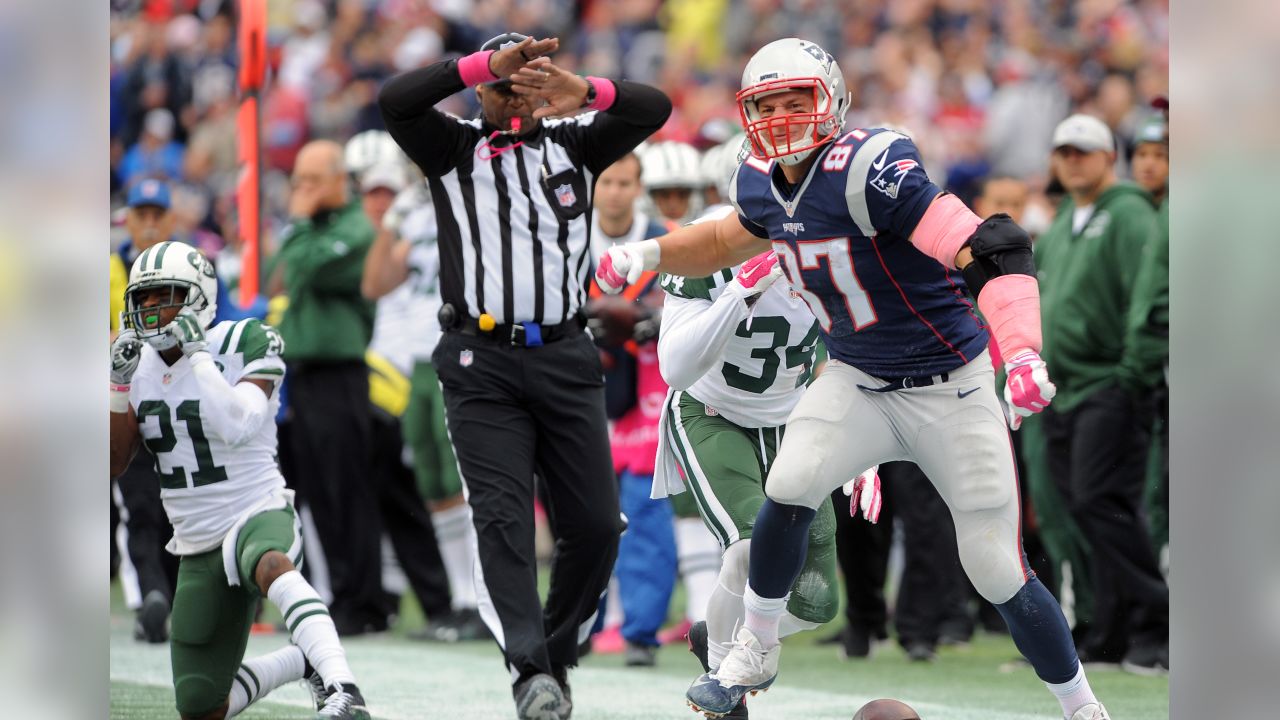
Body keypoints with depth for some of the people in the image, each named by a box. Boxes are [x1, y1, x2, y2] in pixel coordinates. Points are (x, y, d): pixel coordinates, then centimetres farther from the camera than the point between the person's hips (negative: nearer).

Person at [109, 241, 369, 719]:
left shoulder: (245, 345, -11)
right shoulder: (139, 363, 4)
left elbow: (237, 426, -28)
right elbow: (112, 464, -1)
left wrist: (197, 354, -27)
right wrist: (120, 381, -12)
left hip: (259, 514, -6)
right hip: (198, 549, 6)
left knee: (270, 565, -45)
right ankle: (305, 661, 29)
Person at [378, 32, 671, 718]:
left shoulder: (573, 143, 11)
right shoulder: (452, 148, 7)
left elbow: (653, 108, -3)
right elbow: (396, 100, -11)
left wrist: (584, 92, -21)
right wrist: (485, 65, -19)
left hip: (565, 359, 2)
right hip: (481, 364, -2)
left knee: (594, 523, -1)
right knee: (502, 518, -14)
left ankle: (558, 654, 16)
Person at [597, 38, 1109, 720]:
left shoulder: (867, 171, -28)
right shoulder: (763, 184, -3)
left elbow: (993, 253, -34)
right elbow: (725, 241, 23)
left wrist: (1023, 355, -47)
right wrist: (644, 254, 10)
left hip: (948, 389, -5)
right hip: (857, 380, 5)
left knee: (999, 574, -3)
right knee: (789, 491, -18)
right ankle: (755, 652, 5)